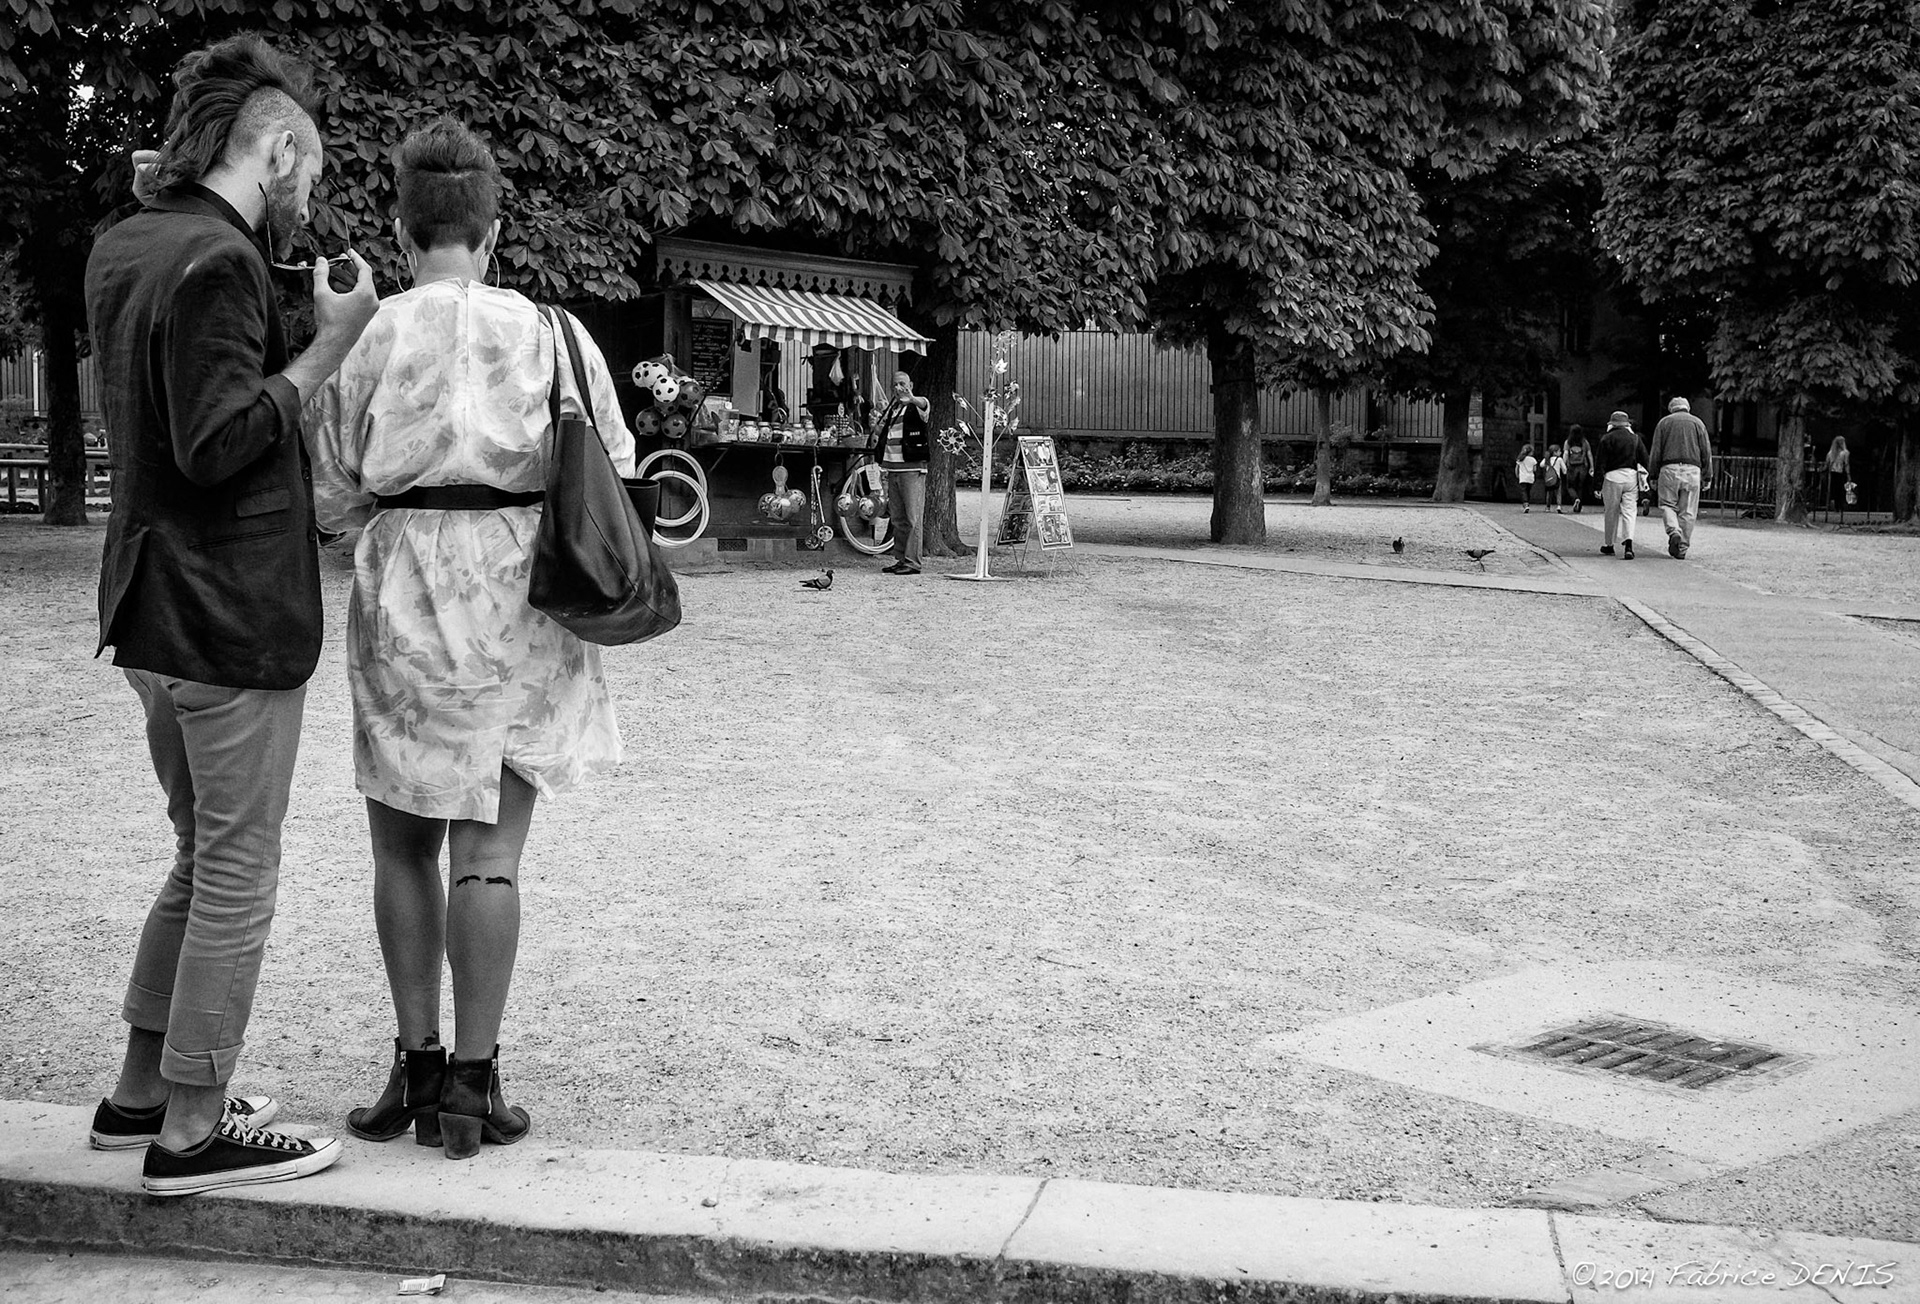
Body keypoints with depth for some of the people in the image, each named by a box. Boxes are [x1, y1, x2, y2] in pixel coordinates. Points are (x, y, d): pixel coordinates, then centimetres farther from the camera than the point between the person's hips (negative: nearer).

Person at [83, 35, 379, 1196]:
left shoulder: (124, 246, 11)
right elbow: (221, 443, -22)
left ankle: (143, 1091, 28)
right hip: (233, 613, -9)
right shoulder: (219, 261, -17)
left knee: (204, 859, 21)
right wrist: (328, 347, -17)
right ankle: (191, 1132, 10)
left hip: (156, 615, 10)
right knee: (237, 874, 1)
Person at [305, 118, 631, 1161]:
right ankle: (471, 1085, 8)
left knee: (403, 843, 14)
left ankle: (416, 1066, 18)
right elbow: (611, 469, 3)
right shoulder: (549, 332, -2)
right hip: (520, 601, 0)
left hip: (403, 596, 0)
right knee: (488, 850, 4)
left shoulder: (368, 335, -3)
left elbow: (327, 496, 1)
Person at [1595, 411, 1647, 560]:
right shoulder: (1635, 438, 10)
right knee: (1629, 511, -1)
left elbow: (1600, 462, -3)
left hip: (1613, 476, -2)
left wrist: (1598, 484, -1)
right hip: (1631, 476, 2)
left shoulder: (1607, 438, 0)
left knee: (1611, 513, 10)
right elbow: (1645, 460, 7)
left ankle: (1609, 545, 23)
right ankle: (1628, 544, -21)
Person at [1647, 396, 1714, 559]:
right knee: (1688, 511, 4)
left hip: (1669, 468, -1)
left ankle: (1674, 531, -20)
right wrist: (1707, 477, 11)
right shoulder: (1697, 423, 12)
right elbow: (1706, 451, 9)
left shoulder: (1664, 422, 10)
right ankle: (1682, 548, 4)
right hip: (1692, 470, 1)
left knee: (1667, 504, 8)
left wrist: (1654, 476, 8)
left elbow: (1655, 451, 5)